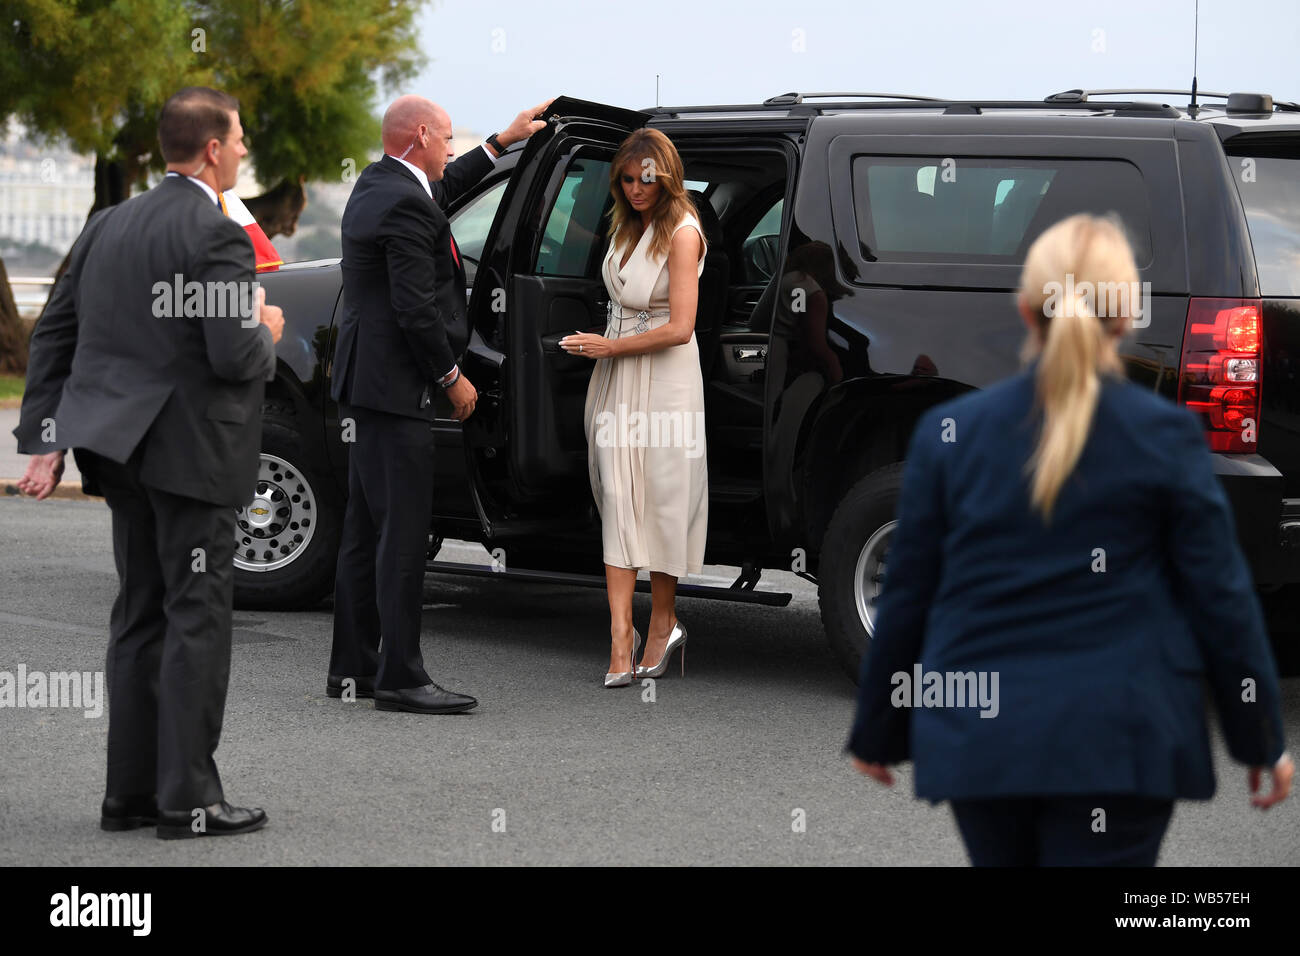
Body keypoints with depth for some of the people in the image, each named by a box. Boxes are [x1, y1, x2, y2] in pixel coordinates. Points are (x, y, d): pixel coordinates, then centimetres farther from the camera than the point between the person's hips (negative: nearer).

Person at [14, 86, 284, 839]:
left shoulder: (110, 225, 10)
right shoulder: (216, 237, -15)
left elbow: (54, 333, 10)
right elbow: (233, 357, -20)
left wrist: (48, 437, 11)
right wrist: (267, 334, 2)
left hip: (122, 451, 8)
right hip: (188, 451, -8)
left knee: (140, 618, 14)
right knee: (197, 619, -1)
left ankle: (131, 791, 17)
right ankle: (187, 798, 0)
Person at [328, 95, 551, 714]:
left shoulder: (376, 182, 13)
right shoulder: (404, 206, -18)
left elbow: (442, 187, 35)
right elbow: (415, 310, -21)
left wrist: (504, 141, 37)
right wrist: (453, 378, -9)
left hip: (365, 383, 11)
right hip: (394, 385, -11)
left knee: (366, 530, 13)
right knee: (402, 531, -9)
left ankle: (352, 668, 18)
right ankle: (400, 678, -8)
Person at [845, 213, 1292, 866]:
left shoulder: (947, 433, 1)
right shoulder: (1163, 435, -5)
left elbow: (906, 598, 5)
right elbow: (1220, 597, -1)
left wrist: (876, 732, 17)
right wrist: (1261, 739, 9)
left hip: (980, 738, 3)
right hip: (1119, 739, -3)